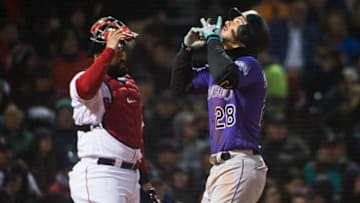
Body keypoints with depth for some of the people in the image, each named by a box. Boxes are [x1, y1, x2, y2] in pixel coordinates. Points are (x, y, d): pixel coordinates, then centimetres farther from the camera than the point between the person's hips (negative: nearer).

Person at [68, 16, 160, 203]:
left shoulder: (130, 85, 21)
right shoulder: (84, 80, -4)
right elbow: (86, 88, -33)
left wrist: (145, 181, 22)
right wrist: (110, 49, -27)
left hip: (131, 176, 9)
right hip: (100, 175, -9)